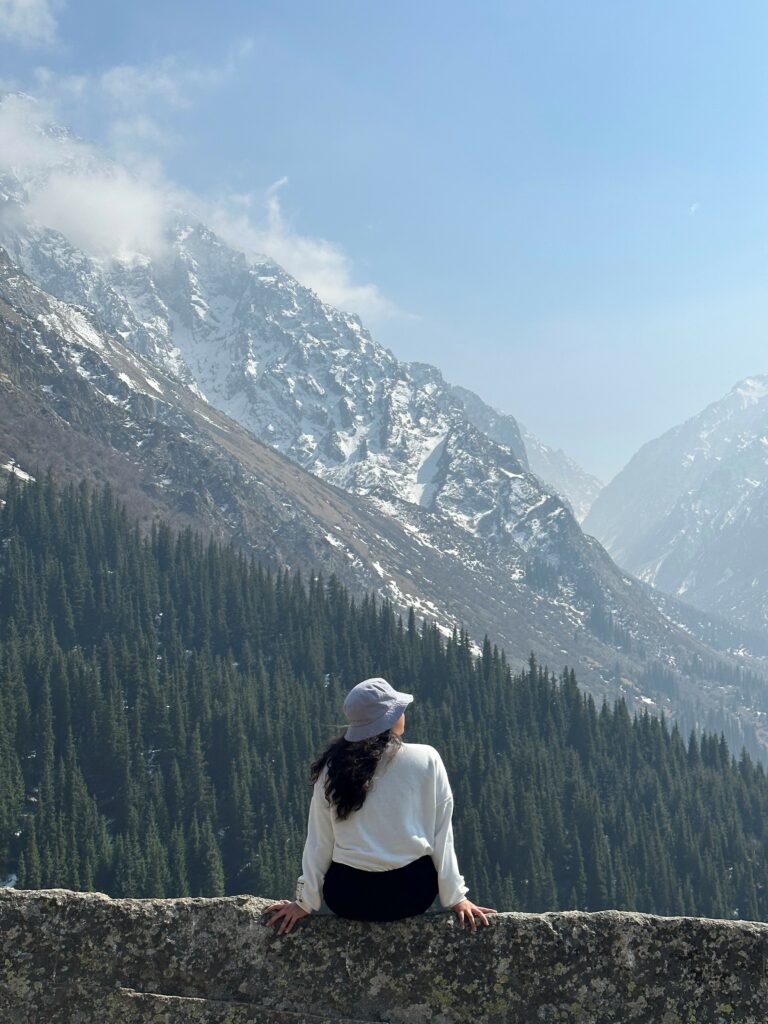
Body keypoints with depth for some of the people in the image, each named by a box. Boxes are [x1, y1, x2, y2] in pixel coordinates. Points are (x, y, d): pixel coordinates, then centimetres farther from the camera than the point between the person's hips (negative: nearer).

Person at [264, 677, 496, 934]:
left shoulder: (333, 767, -3)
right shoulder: (426, 760, -7)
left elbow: (319, 842, 0)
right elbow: (441, 835, -5)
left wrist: (304, 902, 8)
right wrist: (456, 897, 2)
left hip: (347, 899, 1)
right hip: (411, 896, -1)